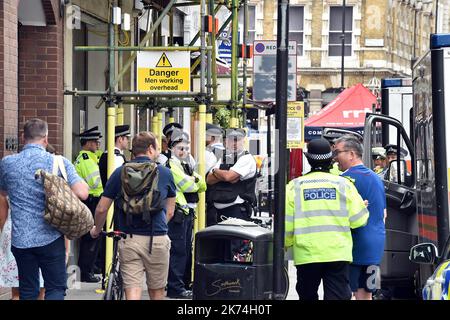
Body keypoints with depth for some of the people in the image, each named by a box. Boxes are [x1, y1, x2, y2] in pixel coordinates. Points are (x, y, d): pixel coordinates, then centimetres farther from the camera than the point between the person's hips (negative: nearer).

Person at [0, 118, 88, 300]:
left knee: (27, 292, 12)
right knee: (56, 288, 6)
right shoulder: (59, 163, -7)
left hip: (21, 240, 2)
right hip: (50, 238, -2)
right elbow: (82, 193, -15)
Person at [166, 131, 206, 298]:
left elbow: (202, 186, 13)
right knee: (178, 250, -10)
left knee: (187, 250, 14)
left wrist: (195, 179, -6)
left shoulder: (186, 166, 21)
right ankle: (175, 288, -9)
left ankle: (184, 284, 22)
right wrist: (196, 180, 2)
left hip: (188, 213, 10)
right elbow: (188, 185, -18)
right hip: (178, 213, -10)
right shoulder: (172, 165, -9)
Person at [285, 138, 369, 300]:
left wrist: (286, 244, 17)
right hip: (338, 252, 0)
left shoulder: (295, 186, 0)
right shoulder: (343, 184, 1)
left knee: (308, 295, 16)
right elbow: (358, 220, 0)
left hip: (306, 254, 0)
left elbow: (286, 223, -2)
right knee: (338, 295, -1)